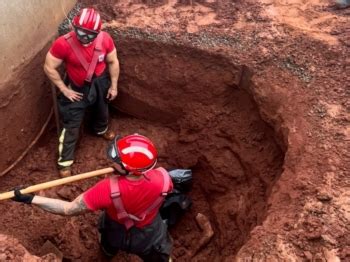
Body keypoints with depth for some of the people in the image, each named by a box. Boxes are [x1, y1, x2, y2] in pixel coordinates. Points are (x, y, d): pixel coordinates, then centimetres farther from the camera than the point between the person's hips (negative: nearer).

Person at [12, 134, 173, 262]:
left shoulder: (109, 189, -43)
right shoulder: (162, 179, -39)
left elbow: (69, 209, -33)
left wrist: (30, 199, -29)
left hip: (115, 234, 1)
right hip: (149, 237, 0)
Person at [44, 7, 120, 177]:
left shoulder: (105, 39, -22)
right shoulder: (63, 44, -31)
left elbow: (113, 62, -5)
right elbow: (49, 68, -20)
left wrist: (114, 85, -1)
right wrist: (64, 89, -17)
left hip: (101, 83, 4)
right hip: (77, 88, -3)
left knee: (102, 110, 30)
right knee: (71, 125, 1)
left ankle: (101, 130, 65)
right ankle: (64, 161, 17)